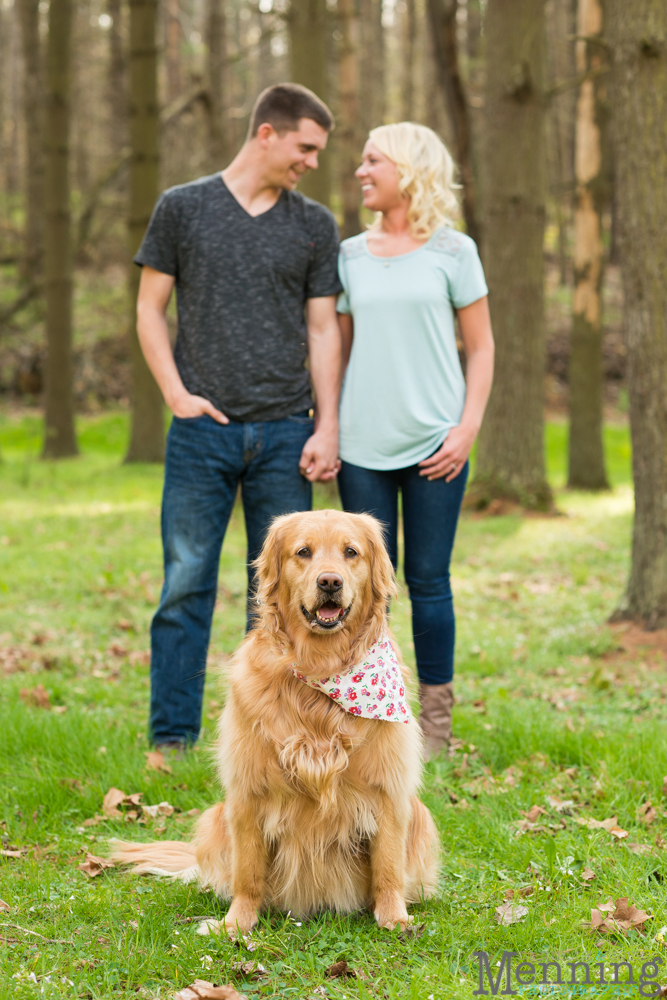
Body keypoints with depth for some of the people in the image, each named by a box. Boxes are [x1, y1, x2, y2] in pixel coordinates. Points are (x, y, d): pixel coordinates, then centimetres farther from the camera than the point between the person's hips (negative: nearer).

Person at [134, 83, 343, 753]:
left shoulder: (315, 226, 10)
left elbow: (323, 330, 10)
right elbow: (149, 309, 7)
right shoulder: (182, 209, 5)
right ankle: (172, 740, 5)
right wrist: (176, 394, -5)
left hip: (285, 434, 2)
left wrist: (327, 428, 1)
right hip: (202, 430, -2)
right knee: (186, 585, -1)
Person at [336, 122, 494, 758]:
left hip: (433, 443, -2)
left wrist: (468, 428, -7)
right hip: (363, 446, 2)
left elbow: (480, 347, 4)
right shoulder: (351, 256, 10)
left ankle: (435, 722, 10)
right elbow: (339, 350, 15)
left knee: (428, 581, 1)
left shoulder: (452, 251, 2)